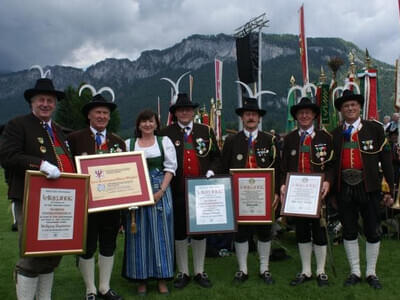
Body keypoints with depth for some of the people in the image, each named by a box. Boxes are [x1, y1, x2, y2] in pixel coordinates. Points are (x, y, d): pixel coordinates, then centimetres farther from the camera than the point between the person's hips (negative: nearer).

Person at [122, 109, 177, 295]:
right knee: (139, 234, 3)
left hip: (160, 192, 0)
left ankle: (162, 278, 12)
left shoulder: (164, 141, 7)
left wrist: (161, 191, -10)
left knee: (160, 233, 2)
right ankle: (141, 278, 13)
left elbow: (170, 168, 1)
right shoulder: (129, 143, 9)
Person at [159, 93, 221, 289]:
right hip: (177, 191, -1)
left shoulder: (206, 132, 8)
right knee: (179, 232, 8)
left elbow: (216, 157, 13)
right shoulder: (166, 133, 1)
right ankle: (182, 272, 22)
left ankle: (199, 272, 24)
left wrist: (211, 172, -4)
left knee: (200, 231, 10)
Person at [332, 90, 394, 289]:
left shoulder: (375, 129, 2)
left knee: (373, 232, 8)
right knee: (349, 232, 10)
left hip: (368, 188, -1)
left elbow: (385, 159, 0)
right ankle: (355, 272, 24)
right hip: (344, 189, 2)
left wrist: (390, 189, -4)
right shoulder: (335, 134, 7)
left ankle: (371, 273, 25)